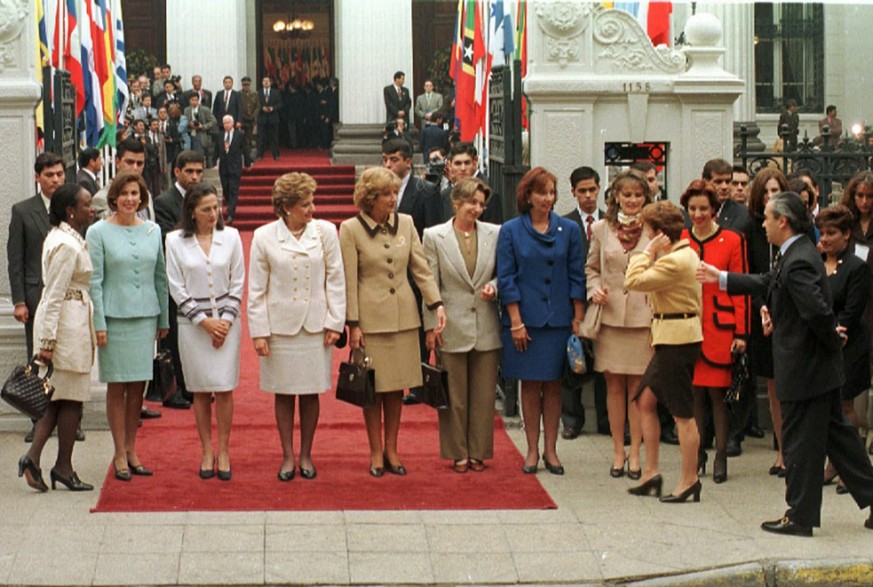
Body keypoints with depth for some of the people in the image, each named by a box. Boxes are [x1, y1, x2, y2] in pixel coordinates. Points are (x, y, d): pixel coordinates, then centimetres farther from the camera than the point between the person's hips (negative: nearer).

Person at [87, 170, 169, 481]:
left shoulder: (153, 231, 8)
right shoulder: (99, 232, -3)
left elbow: (160, 277, 13)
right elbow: (94, 281, -4)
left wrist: (164, 319, 12)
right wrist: (99, 323, -9)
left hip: (146, 316, 3)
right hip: (114, 316, -3)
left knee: (138, 386, 7)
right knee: (117, 386, 1)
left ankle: (131, 450, 16)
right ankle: (120, 454, 8)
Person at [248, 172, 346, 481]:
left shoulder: (325, 231, -3)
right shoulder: (264, 237, -4)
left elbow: (335, 279, 2)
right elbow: (257, 289, 0)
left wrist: (335, 322, -2)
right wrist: (258, 332, -3)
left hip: (315, 325, 1)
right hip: (280, 325, 0)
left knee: (310, 392, 7)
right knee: (283, 392, 7)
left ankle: (306, 455, 20)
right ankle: (287, 456, 18)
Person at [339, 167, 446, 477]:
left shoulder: (405, 223, 5)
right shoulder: (351, 229, -6)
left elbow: (421, 268, 6)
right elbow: (349, 282, -5)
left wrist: (437, 303, -5)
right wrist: (353, 324, -7)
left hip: (404, 317, 3)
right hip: (371, 318, -3)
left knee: (397, 386, 8)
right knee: (373, 387, 2)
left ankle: (391, 450, 18)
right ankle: (376, 453, 13)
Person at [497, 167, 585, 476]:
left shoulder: (569, 230, 4)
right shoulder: (511, 231, 0)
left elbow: (577, 276, 6)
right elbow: (506, 279, -1)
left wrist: (578, 319, 0)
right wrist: (516, 321, -8)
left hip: (559, 319, 1)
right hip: (525, 319, -1)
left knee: (553, 384, 5)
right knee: (530, 384, 4)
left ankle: (550, 449, 12)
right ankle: (532, 450, 11)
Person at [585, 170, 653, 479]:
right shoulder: (601, 229, 7)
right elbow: (591, 268, 16)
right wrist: (594, 289, -4)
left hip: (644, 317, -2)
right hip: (610, 315, 2)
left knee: (638, 386, 1)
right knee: (614, 384, 6)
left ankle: (635, 452, 9)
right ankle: (618, 451, 15)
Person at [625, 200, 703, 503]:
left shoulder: (675, 261, -20)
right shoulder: (685, 254, 12)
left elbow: (633, 281, -20)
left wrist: (649, 251, -14)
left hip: (678, 338, -11)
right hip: (671, 338, 11)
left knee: (683, 412, -3)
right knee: (645, 401, 13)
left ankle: (689, 480, 5)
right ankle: (651, 472, 18)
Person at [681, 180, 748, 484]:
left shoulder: (732, 241, -3)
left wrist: (741, 333, -7)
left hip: (719, 327, -3)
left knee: (718, 390, -1)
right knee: (693, 390, 7)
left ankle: (721, 455, 9)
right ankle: (697, 453, 17)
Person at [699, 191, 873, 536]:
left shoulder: (797, 264, -23)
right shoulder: (797, 254, 9)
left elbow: (818, 311, -31)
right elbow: (768, 284, 22)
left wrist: (832, 341, -14)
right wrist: (721, 278, 25)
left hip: (804, 368, -10)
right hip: (821, 369, 10)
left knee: (800, 443, 1)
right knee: (836, 434, 17)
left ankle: (800, 516, 11)